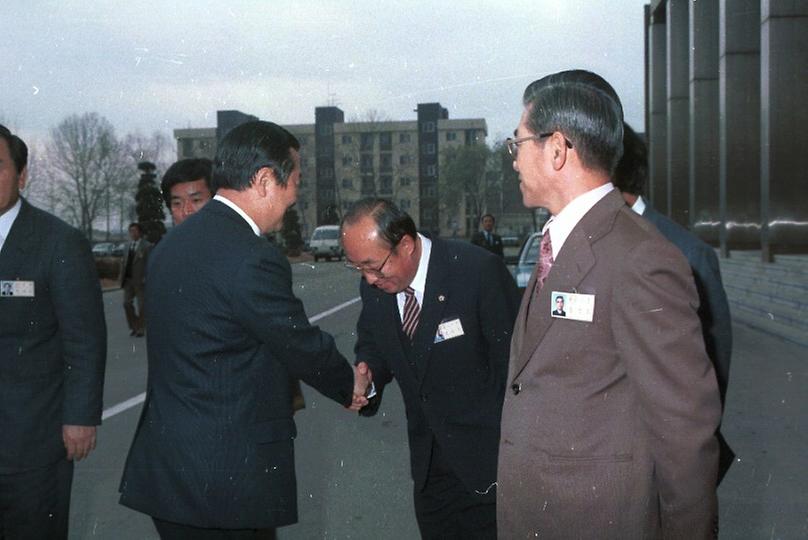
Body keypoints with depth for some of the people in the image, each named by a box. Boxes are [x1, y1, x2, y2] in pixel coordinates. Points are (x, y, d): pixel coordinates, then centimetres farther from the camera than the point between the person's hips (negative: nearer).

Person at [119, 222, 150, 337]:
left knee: (142, 305, 2)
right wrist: (122, 277, 7)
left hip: (140, 280, -5)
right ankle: (133, 326, 15)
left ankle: (140, 329, 13)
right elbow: (124, 262, 16)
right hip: (128, 280, 5)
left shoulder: (146, 246, -6)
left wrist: (145, 279, -17)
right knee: (127, 303, -1)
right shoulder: (128, 245, 14)